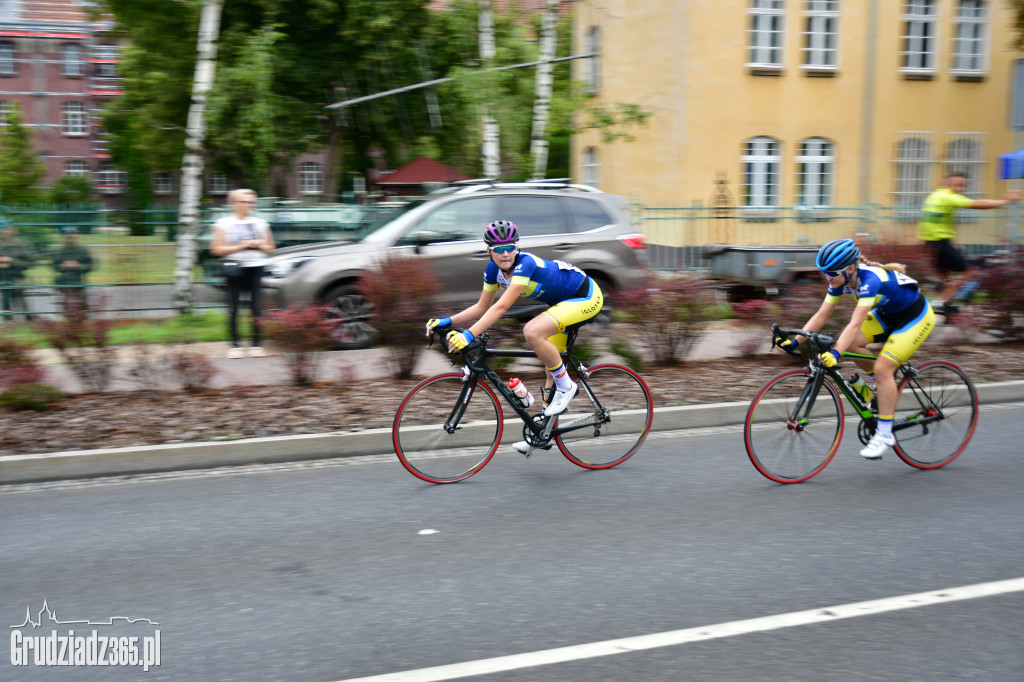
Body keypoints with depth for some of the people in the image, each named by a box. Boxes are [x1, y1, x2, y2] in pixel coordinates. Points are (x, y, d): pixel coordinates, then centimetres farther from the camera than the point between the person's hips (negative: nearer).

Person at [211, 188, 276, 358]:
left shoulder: (260, 223, 13)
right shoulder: (224, 224, 2)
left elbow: (270, 247, 18)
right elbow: (217, 249, -4)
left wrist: (258, 245, -4)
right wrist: (241, 246, -11)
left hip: (255, 267, 3)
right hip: (235, 268, -2)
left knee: (256, 306, -1)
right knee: (234, 306, -1)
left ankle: (256, 344, 4)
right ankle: (235, 344, 6)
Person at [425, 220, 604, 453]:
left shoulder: (525, 264, -31)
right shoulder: (493, 268, -8)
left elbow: (501, 308, -39)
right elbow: (482, 307, 1)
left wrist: (469, 334, -46)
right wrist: (447, 321, -12)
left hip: (587, 297, -8)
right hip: (563, 300, 8)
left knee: (532, 331, -30)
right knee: (551, 367, 9)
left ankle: (566, 386, -11)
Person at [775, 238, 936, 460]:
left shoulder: (870, 279, -35)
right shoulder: (841, 280, -12)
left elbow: (855, 324, -43)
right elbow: (821, 315, -11)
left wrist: (836, 354, -53)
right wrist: (795, 340, -19)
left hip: (916, 317, -8)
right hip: (888, 313, 8)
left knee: (882, 368, -19)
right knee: (851, 342, -13)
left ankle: (885, 434, -10)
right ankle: (885, 384, 11)